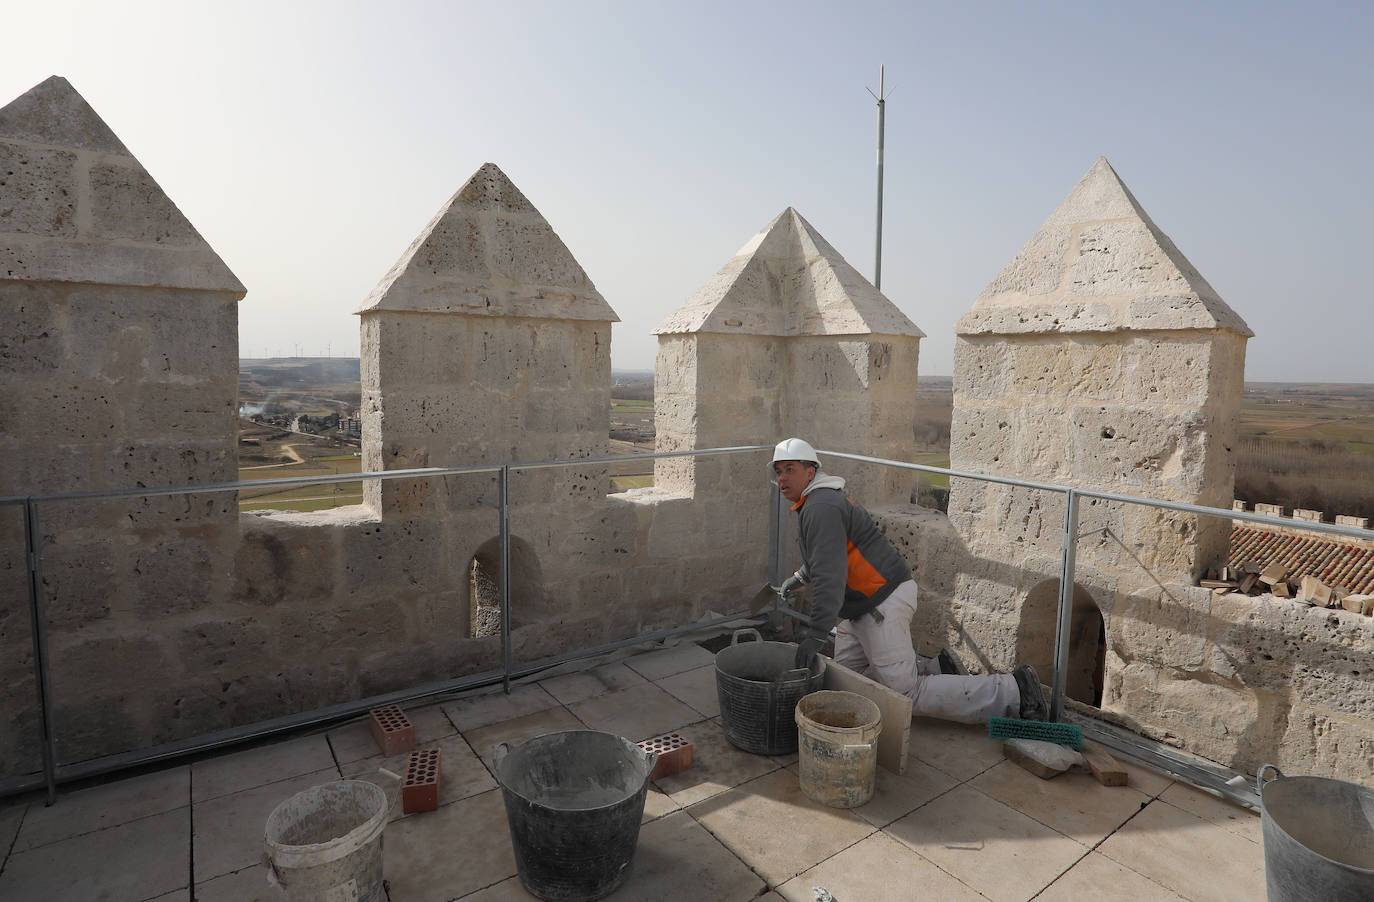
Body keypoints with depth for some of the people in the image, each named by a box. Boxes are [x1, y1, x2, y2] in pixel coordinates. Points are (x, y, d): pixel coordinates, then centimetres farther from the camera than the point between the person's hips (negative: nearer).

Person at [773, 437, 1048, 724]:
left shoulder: (821, 507, -19)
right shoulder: (823, 498, 15)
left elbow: (829, 574, -29)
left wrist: (817, 635, -30)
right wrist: (799, 577, 34)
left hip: (881, 604, -10)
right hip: (864, 605, 10)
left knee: (907, 694, -5)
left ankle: (1014, 690, 1)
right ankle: (935, 670, 18)